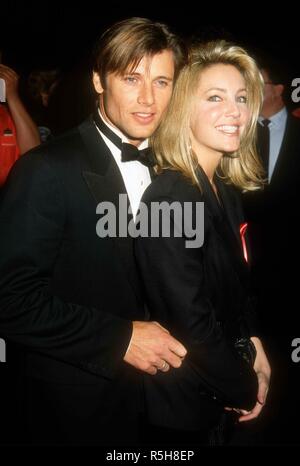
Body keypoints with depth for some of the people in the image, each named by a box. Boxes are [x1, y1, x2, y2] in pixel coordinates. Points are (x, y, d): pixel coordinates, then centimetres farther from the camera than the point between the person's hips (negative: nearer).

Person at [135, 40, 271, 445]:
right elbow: (191, 323, -26)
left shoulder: (226, 189, -1)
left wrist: (254, 347, -1)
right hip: (185, 400, -7)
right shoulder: (168, 200, -27)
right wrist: (245, 390, -13)